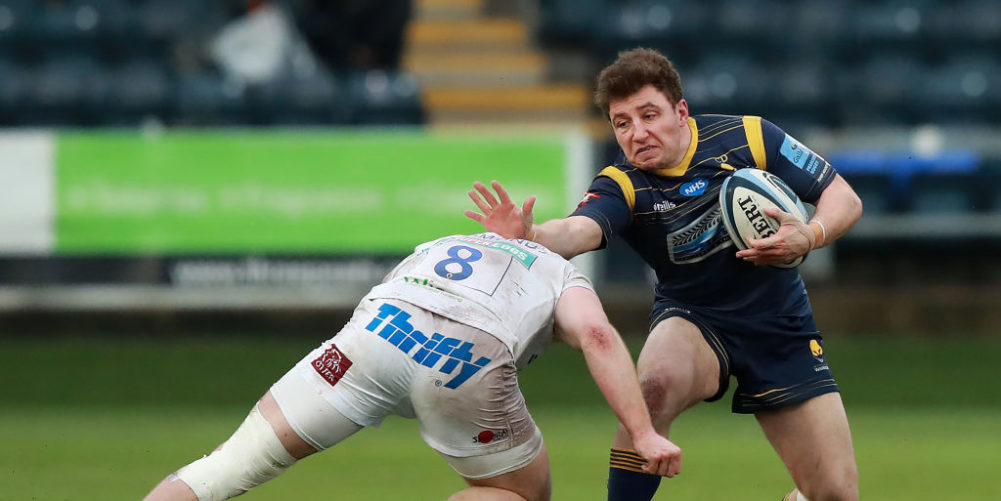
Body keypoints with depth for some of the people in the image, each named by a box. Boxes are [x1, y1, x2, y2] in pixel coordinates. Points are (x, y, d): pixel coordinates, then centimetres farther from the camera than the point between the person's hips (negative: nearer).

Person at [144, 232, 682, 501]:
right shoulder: (563, 276, 31)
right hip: (471, 362, -2)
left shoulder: (433, 250, 43)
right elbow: (596, 335, 11)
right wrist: (644, 434, 5)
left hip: (379, 331, 3)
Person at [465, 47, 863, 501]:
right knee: (654, 384, -38)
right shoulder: (621, 186, -16)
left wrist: (809, 237, -27)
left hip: (780, 328, 1)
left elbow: (844, 198, -6)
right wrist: (530, 237, -60)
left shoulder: (748, 138, -13)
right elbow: (580, 230, -38)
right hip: (692, 322, -1)